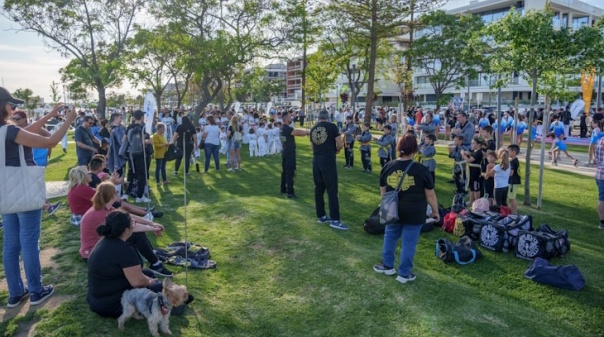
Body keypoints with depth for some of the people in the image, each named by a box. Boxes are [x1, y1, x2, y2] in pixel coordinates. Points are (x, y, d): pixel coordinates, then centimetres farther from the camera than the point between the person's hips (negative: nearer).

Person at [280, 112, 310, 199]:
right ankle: (290, 193, -8)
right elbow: (298, 133, -19)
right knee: (290, 173, -8)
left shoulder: (283, 128, 11)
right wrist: (308, 132, -3)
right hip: (290, 153, -10)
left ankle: (283, 189, 28)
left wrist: (305, 132, 4)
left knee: (284, 171, 18)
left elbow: (296, 132, 14)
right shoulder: (287, 129, -19)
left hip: (285, 152, 10)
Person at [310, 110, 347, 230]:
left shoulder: (313, 129, 13)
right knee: (332, 190, -5)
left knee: (319, 189, 13)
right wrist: (336, 150, 13)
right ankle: (335, 220, -7)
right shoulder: (332, 126, -4)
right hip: (328, 161, -6)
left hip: (316, 161, 6)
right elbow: (340, 144, -6)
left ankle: (321, 216, 20)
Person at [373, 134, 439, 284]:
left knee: (390, 236, 22)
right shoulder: (421, 170, -13)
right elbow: (430, 195, -6)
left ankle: (387, 265, 34)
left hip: (393, 211, 3)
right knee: (409, 242, 9)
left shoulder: (387, 167, -2)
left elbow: (383, 191, 10)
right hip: (414, 213, -3)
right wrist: (435, 211, 9)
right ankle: (404, 274, 19)